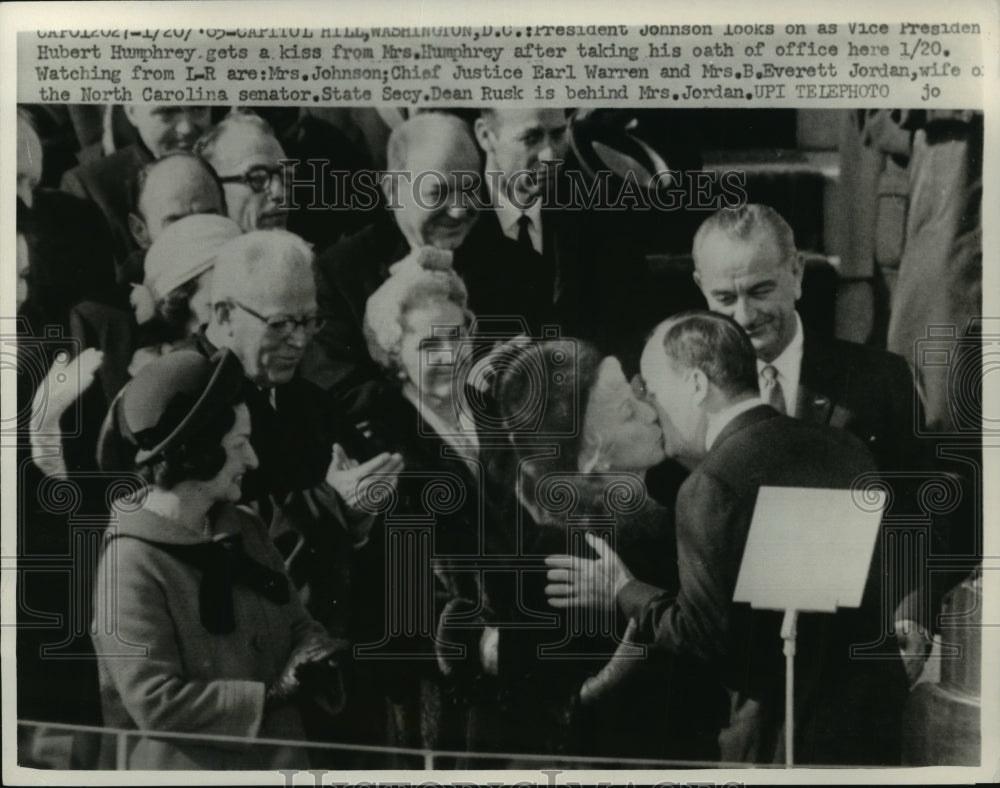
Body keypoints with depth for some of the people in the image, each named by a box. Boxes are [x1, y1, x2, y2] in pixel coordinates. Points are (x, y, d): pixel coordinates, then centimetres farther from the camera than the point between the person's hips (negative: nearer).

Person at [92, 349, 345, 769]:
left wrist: (314, 661, -11)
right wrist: (271, 696, -18)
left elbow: (299, 624, 9)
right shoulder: (131, 565, -18)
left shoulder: (246, 531, 3)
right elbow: (156, 703, -19)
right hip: (190, 766, -6)